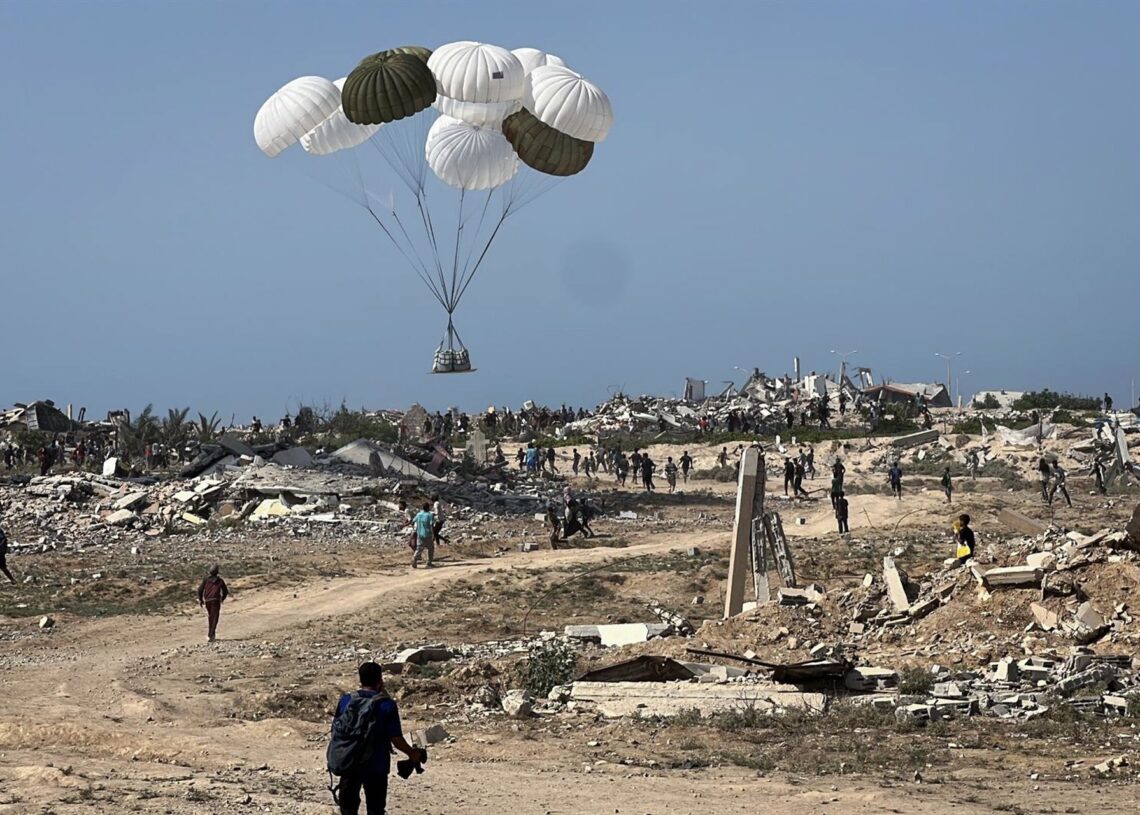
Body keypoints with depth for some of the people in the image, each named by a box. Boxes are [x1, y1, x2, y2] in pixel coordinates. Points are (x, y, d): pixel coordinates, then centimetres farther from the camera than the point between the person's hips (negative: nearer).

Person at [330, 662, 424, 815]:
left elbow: (336, 730, 5)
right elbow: (396, 739, -12)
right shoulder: (387, 705, -12)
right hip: (375, 767, -3)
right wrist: (413, 753, 6)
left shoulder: (346, 701, -2)